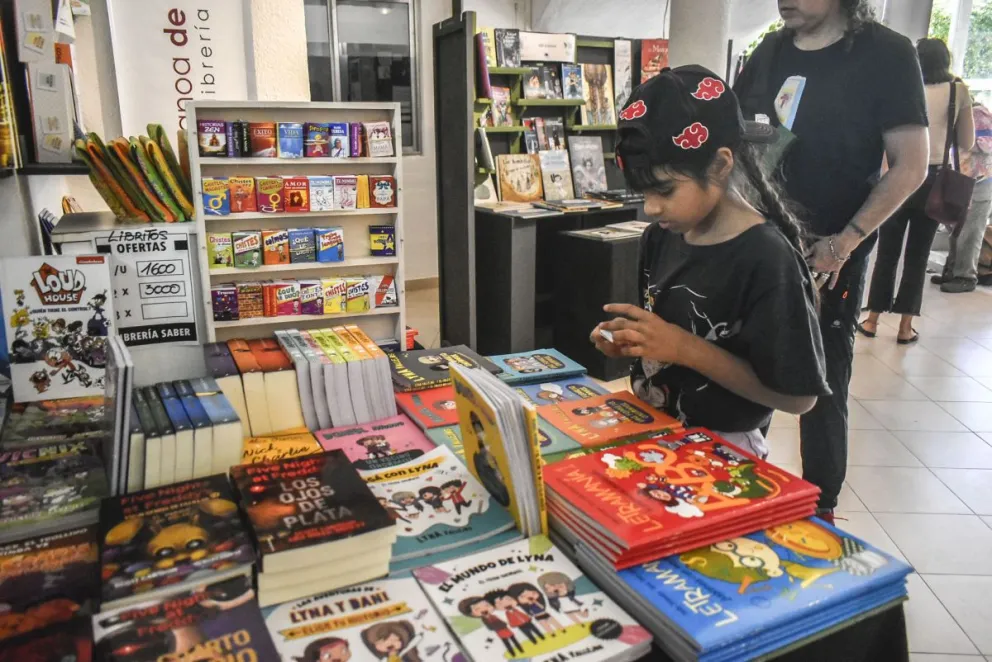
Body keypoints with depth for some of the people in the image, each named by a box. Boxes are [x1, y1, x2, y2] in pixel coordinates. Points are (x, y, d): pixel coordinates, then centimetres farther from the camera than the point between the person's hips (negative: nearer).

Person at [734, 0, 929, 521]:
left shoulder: (887, 54, -6)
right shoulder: (770, 51, 8)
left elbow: (910, 164, -9)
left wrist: (844, 242, -18)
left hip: (829, 256, -5)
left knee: (823, 384, 6)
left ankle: (820, 509, 25)